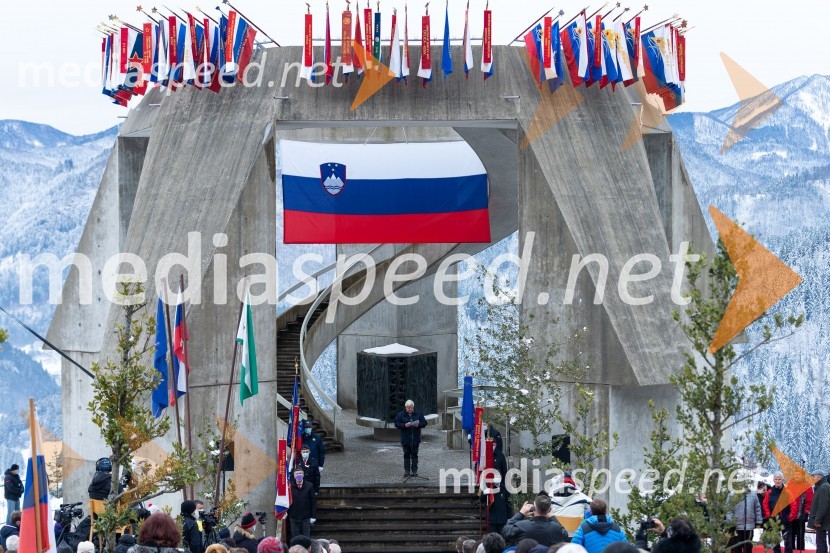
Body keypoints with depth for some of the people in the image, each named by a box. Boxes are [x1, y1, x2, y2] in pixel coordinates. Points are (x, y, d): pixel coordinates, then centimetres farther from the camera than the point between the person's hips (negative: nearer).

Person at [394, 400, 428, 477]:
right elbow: (397, 424, -3)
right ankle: (406, 471, 7)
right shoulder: (401, 415, 0)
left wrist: (418, 425, -15)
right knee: (406, 455, 3)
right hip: (405, 439, -1)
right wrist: (405, 425, -19)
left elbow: (424, 423, 5)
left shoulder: (418, 414, 5)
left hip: (415, 439, 1)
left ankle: (414, 471, 12)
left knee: (414, 455, 6)